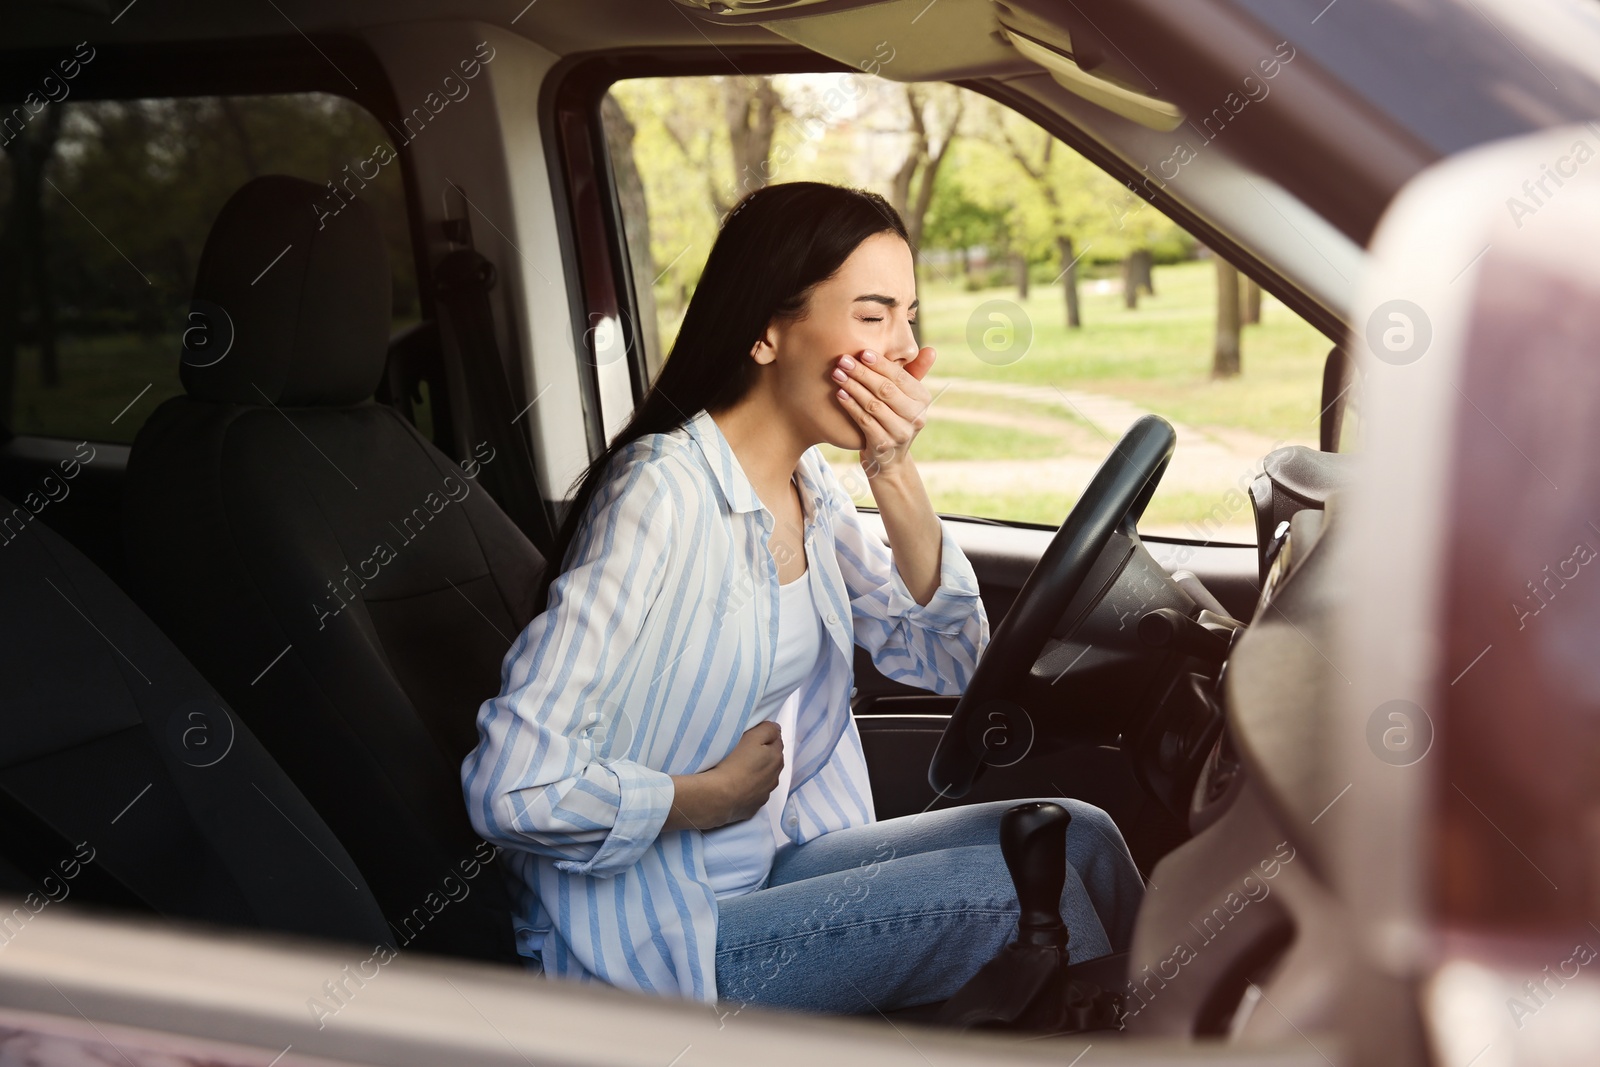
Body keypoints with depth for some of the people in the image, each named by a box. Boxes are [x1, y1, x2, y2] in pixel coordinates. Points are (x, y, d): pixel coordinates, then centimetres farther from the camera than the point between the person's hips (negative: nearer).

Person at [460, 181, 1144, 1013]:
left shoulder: (806, 482, 4)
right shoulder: (665, 492, -23)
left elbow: (955, 663, 2)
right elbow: (514, 786, -29)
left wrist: (894, 476, -11)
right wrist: (715, 795, -13)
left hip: (768, 863, 8)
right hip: (655, 943, -8)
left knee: (1075, 837, -4)